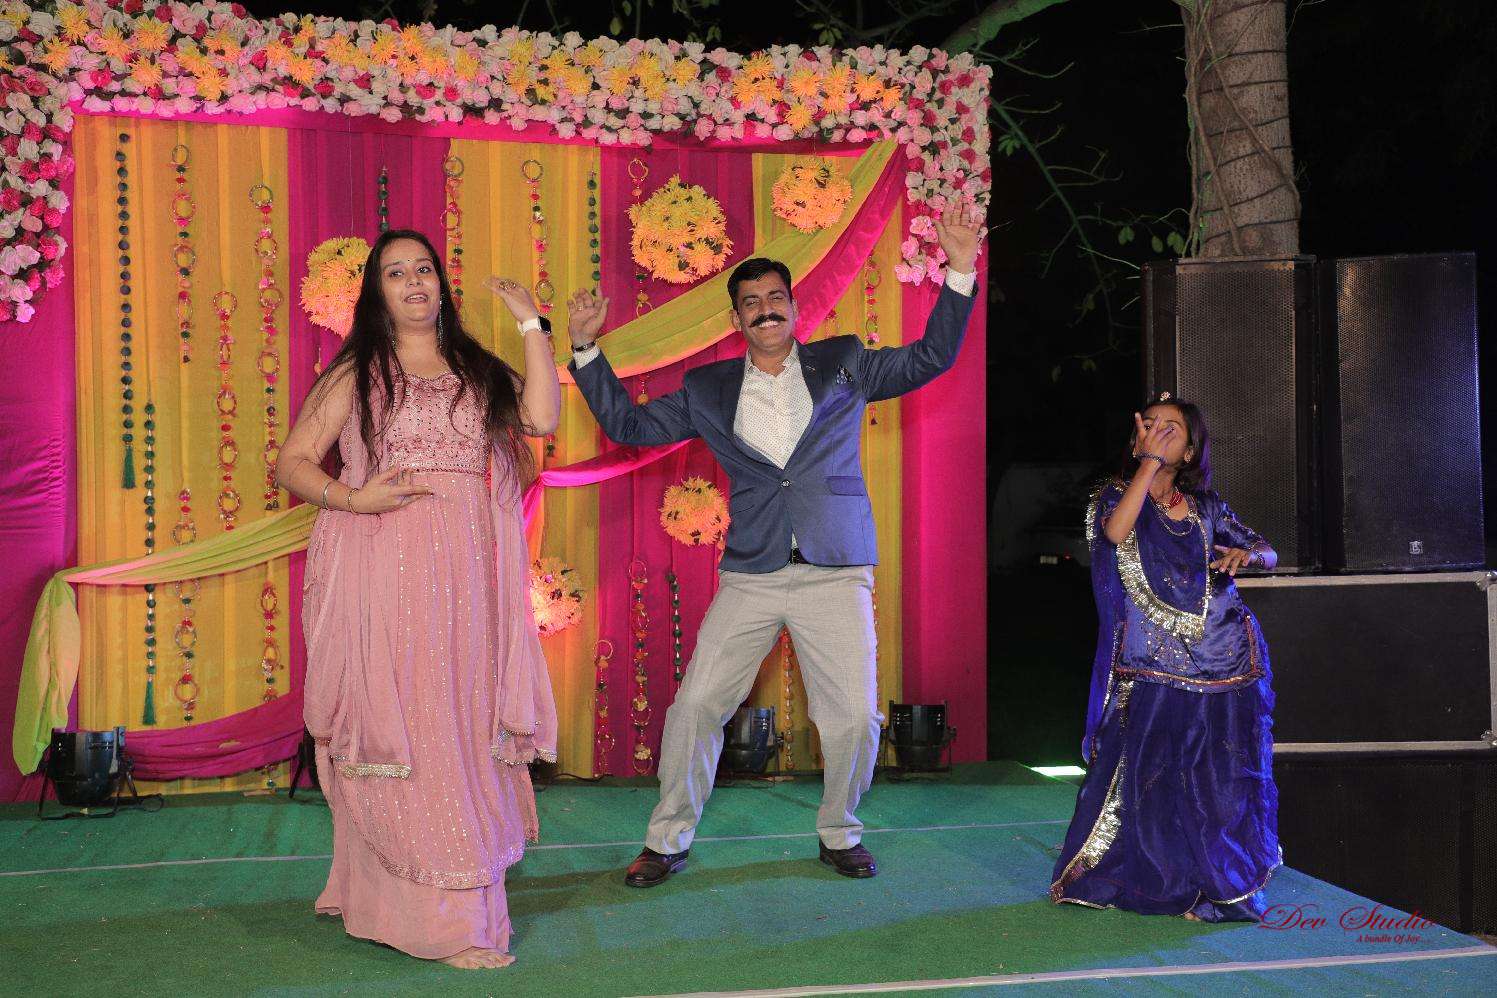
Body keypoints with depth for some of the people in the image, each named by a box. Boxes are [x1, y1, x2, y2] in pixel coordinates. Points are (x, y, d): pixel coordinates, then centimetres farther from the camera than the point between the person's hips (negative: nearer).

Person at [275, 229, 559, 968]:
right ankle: (442, 919, 1)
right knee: (397, 732, -5)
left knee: (462, 731, 5)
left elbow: (542, 417, -2)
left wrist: (531, 324, 1)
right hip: (383, 572, -3)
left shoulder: (478, 371, 16)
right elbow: (291, 463, 6)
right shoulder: (356, 373, 9)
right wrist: (352, 499, -12)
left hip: (467, 581, 3)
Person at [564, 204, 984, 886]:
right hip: (749, 577, 1)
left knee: (854, 718, -3)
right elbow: (629, 426, 13)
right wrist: (587, 349, 4)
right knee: (694, 707, -2)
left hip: (835, 575, -1)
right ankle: (668, 840, 17)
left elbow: (930, 359, 3)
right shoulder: (707, 389, 10)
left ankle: (839, 834, 23)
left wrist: (959, 272, -8)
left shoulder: (842, 364, 8)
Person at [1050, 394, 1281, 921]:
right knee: (1147, 773, -8)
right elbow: (1116, 530, -23)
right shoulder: (1115, 495, 1)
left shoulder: (1204, 506, 10)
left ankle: (1221, 886, 23)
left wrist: (1246, 553, -11)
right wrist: (1149, 460, -19)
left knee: (1223, 778, 5)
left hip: (1225, 660, 3)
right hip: (1153, 669, -3)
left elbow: (1268, 554, 12)